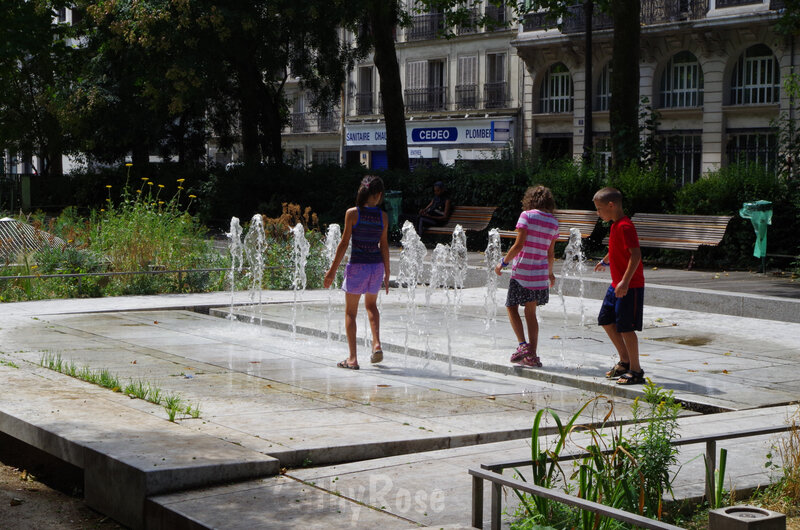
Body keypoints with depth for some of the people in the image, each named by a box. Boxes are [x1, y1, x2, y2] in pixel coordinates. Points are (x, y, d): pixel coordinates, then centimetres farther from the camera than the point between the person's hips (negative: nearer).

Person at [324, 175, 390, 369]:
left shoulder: (352, 213, -9)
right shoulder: (383, 216, -1)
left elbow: (344, 243, -7)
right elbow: (384, 246, 3)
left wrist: (332, 271, -1)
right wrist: (387, 274, 11)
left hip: (357, 266, -3)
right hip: (377, 266, 3)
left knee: (350, 312, 9)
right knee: (371, 305, 26)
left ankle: (353, 359, 5)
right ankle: (377, 344, 9)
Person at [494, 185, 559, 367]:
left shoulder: (527, 215, -8)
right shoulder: (553, 222, 7)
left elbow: (519, 244, -14)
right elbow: (550, 253, 11)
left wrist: (503, 262, -3)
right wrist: (550, 273, 26)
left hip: (522, 270, -5)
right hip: (540, 273, 5)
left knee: (512, 307, 10)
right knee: (531, 312, 13)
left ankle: (523, 345, -8)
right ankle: (532, 355, 11)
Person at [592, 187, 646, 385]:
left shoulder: (625, 226, -18)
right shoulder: (615, 225, 12)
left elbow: (636, 254, -27)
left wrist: (625, 281, -33)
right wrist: (604, 261, 51)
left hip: (630, 286, -10)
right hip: (617, 285, 10)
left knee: (625, 327, -6)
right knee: (606, 320, 15)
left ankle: (636, 370, 4)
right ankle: (625, 361, 25)